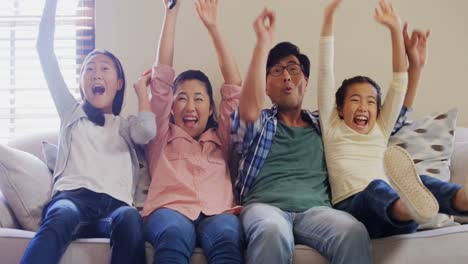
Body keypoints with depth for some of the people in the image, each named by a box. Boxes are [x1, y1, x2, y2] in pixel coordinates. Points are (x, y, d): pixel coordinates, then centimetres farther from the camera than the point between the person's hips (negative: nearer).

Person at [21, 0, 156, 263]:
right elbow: (45, 51, 24)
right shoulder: (72, 113, 28)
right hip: (74, 196, -1)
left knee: (131, 219, -38)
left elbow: (147, 131, 1)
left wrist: (141, 88, 20)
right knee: (62, 217, -39)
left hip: (115, 205, 1)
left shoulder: (126, 125, 29)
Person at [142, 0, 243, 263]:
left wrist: (213, 26, 23)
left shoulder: (221, 138, 31)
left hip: (217, 212, 1)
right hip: (171, 209, -1)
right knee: (174, 239, -38)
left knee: (227, 242, -36)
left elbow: (234, 86, 24)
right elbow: (162, 78, 23)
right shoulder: (163, 136, 28)